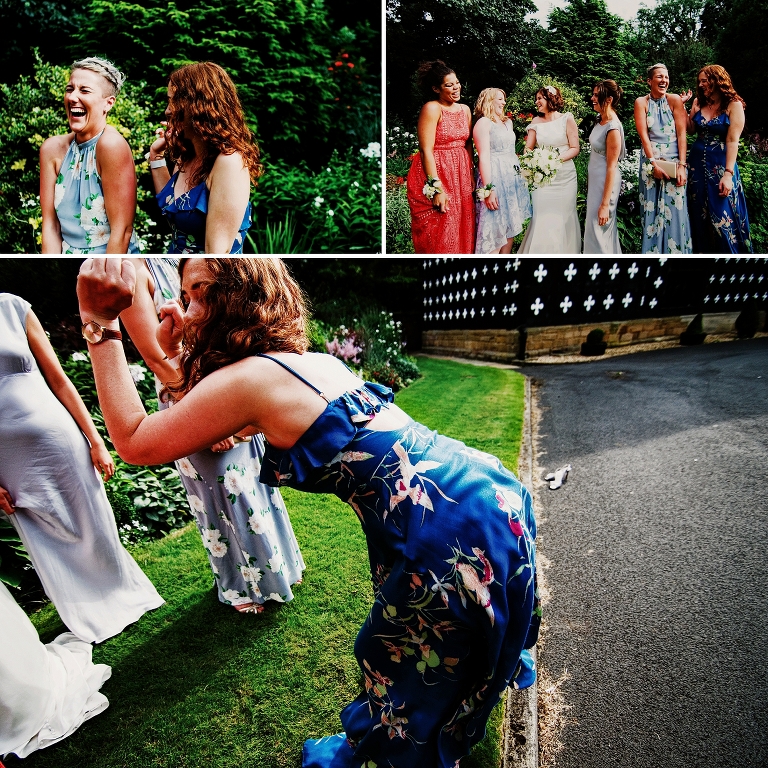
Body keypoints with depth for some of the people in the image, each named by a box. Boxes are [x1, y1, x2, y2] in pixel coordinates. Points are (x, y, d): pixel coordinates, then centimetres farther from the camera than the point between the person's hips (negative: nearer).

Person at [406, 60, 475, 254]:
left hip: (460, 176, 7)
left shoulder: (465, 109, 13)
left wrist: (471, 175, 12)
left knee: (461, 230, 10)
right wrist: (436, 188, -24)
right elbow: (426, 150, -18)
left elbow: (467, 144, 18)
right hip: (435, 175, -7)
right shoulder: (432, 108, -10)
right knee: (438, 233, -4)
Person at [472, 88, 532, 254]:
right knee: (495, 229, -10)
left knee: (510, 227, 8)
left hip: (512, 179, 8)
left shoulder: (507, 122, 19)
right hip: (495, 179, -8)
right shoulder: (483, 123, -6)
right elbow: (484, 157, -16)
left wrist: (520, 177, 19)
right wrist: (488, 189, -24)